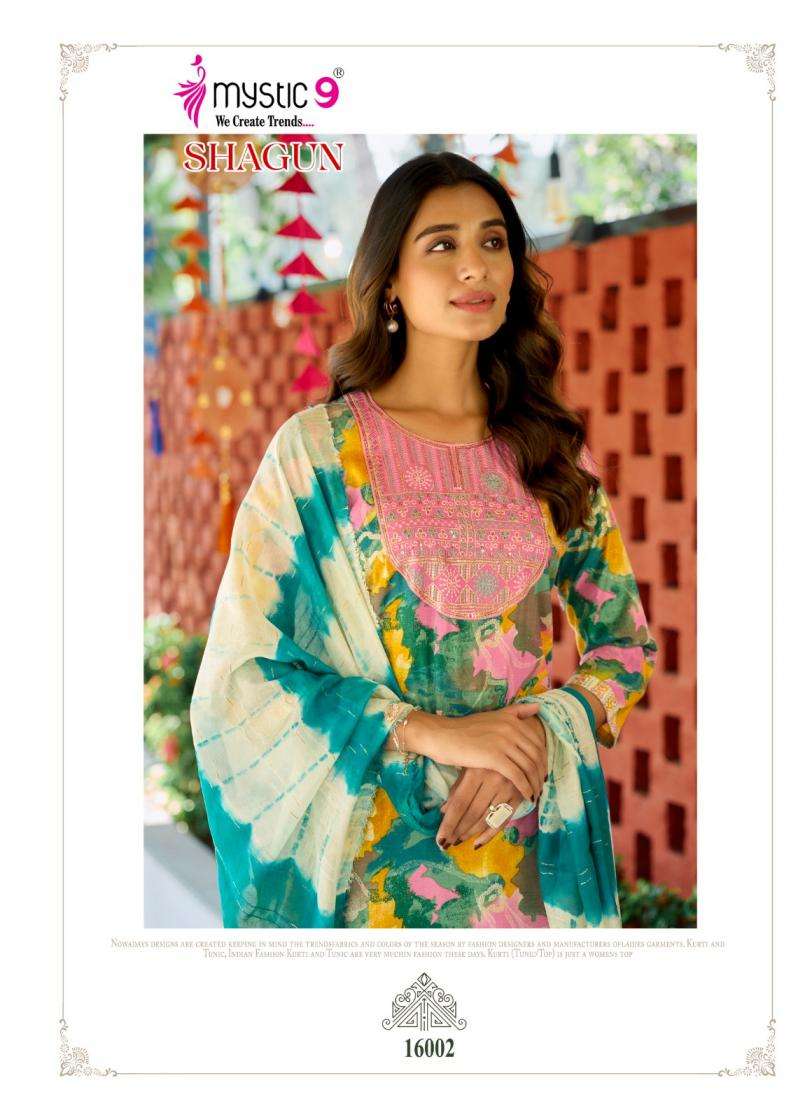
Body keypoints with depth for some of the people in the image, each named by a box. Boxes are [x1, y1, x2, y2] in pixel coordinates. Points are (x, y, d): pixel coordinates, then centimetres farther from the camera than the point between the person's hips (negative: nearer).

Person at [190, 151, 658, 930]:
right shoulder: (316, 450, -6)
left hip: (537, 851, 3)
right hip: (376, 859, -3)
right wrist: (430, 734, -19)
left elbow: (625, 645, 7)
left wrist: (542, 733, -12)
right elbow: (240, 676, -10)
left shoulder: (554, 452, 4)